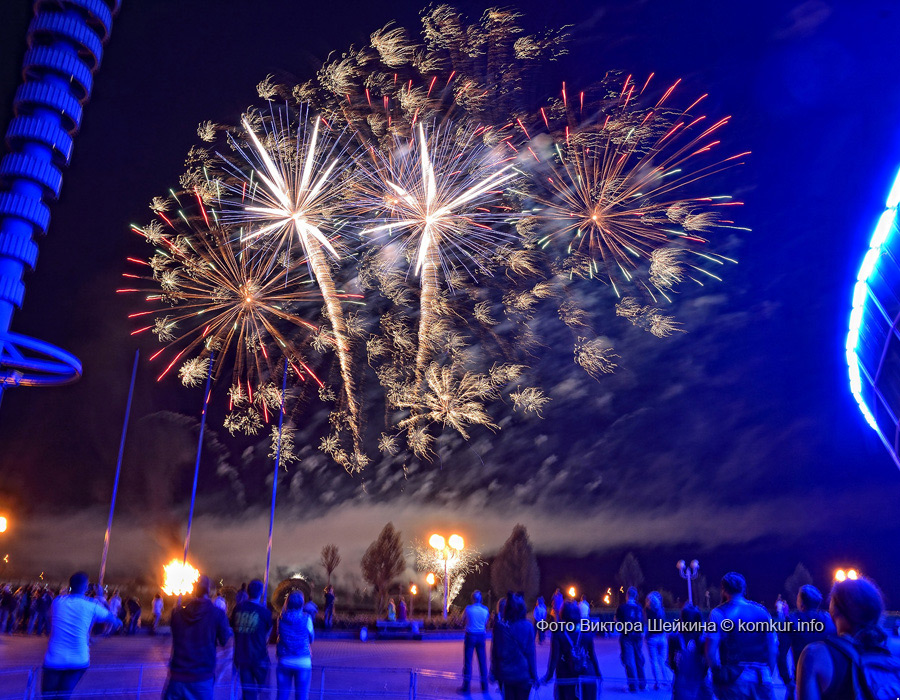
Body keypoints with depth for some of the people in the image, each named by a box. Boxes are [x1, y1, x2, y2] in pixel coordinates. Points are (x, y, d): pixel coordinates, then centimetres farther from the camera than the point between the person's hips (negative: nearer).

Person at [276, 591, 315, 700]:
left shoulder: (281, 618, -2)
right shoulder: (306, 618, -7)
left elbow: (279, 634, 12)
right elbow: (312, 639, 3)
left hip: (284, 662, 2)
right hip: (302, 662, -2)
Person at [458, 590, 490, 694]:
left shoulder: (468, 609, -8)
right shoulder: (485, 610, -1)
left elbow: (463, 622, 4)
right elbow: (486, 624, 10)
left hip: (470, 636, -3)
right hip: (481, 636, 3)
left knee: (468, 661, 2)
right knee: (482, 661, 11)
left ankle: (466, 687, 3)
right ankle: (484, 687, 16)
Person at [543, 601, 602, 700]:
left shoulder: (557, 633, -12)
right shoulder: (587, 632, -4)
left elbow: (554, 657, -14)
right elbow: (592, 655, 2)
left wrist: (549, 675, -5)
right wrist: (598, 674, 13)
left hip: (566, 680, -2)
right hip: (587, 677, 2)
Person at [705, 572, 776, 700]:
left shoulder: (718, 613, -5)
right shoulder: (761, 610, 5)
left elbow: (710, 651, -11)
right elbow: (773, 647, 6)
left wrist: (717, 674, 3)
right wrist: (768, 675, 14)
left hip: (733, 679, -3)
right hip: (761, 678, 3)